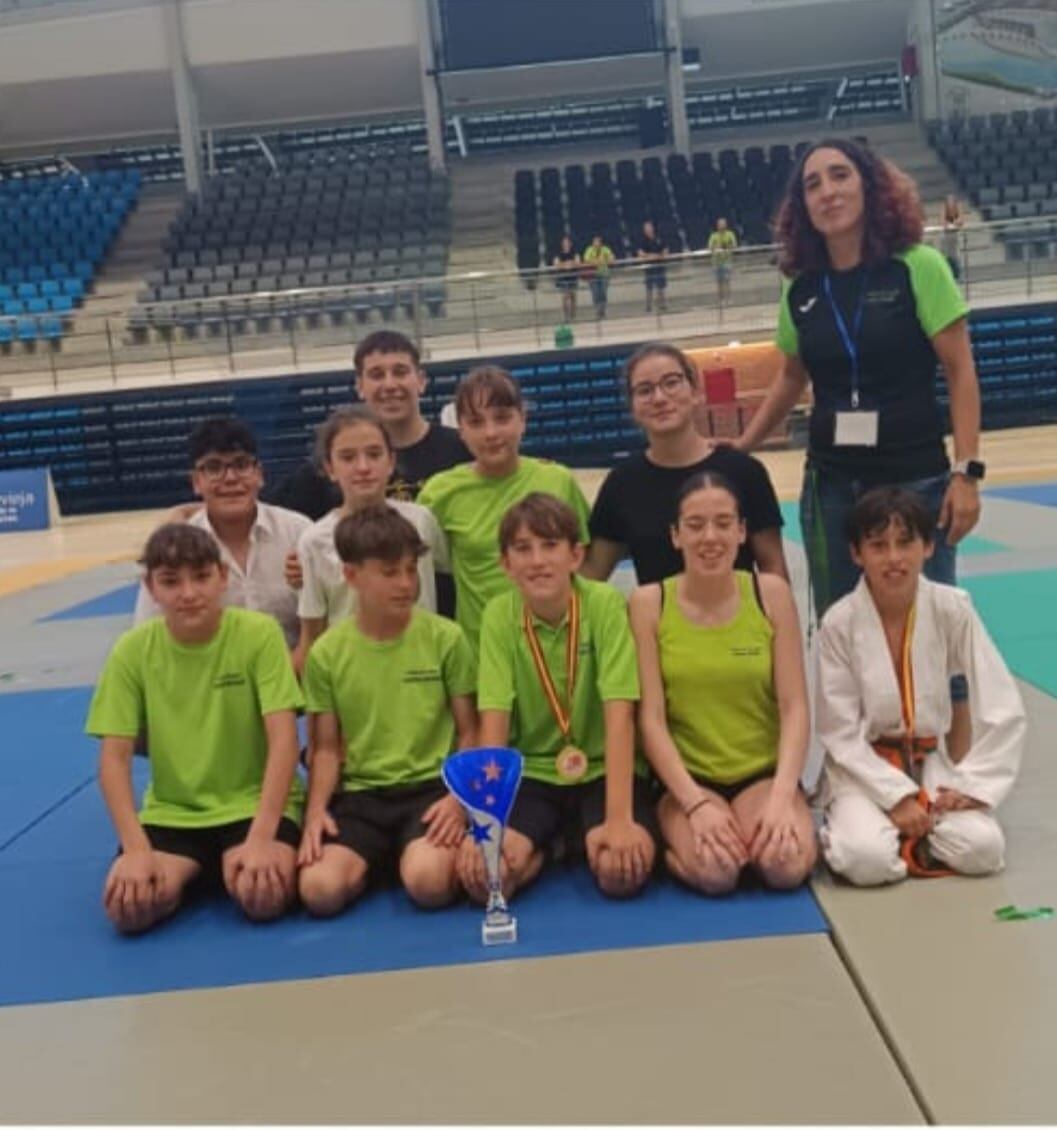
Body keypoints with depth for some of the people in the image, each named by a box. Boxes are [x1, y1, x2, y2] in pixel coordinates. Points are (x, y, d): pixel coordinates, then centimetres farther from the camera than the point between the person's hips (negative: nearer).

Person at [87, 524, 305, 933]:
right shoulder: (132, 650, -6)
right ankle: (189, 870, 8)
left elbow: (283, 739, -16)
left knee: (263, 895, -31)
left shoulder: (259, 633, -12)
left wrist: (262, 838, -26)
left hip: (254, 802, -2)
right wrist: (136, 848, -19)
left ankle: (229, 865, 5)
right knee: (128, 905, -25)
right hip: (171, 812, 2)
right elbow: (114, 757, -6)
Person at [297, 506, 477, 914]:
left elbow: (469, 732, 3)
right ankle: (376, 859, 6)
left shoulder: (445, 638, -1)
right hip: (359, 792, 2)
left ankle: (429, 853, 4)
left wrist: (460, 798, -14)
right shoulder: (327, 652, 3)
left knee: (428, 884, -30)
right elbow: (327, 747, 8)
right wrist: (316, 809, -10)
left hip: (431, 785, -1)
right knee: (320, 890, -24)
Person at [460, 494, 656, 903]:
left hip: (602, 771, -1)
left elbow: (619, 713, -20)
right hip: (530, 774, 1)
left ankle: (580, 840, 6)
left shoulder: (605, 604, -14)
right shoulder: (498, 616, -7)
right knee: (482, 874, -25)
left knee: (623, 870, -30)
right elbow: (494, 721, -13)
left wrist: (619, 819, -28)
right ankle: (540, 850, 8)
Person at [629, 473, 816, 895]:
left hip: (763, 773, 1)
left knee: (788, 865, -27)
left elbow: (795, 707, -4)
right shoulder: (649, 603, -5)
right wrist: (696, 803, -19)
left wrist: (782, 796, -17)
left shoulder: (771, 593, -2)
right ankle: (674, 849, 5)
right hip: (687, 778, -1)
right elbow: (651, 719, -8)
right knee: (714, 870, -29)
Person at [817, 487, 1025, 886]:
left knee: (982, 849, -21)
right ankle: (850, 824, 7)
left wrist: (971, 783, -12)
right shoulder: (839, 623, -15)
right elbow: (839, 731, -11)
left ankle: (913, 830, 8)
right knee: (868, 860, -28)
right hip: (863, 767, -2)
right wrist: (895, 796, -17)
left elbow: (1003, 709, -7)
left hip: (930, 763, 2)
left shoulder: (952, 610, -10)